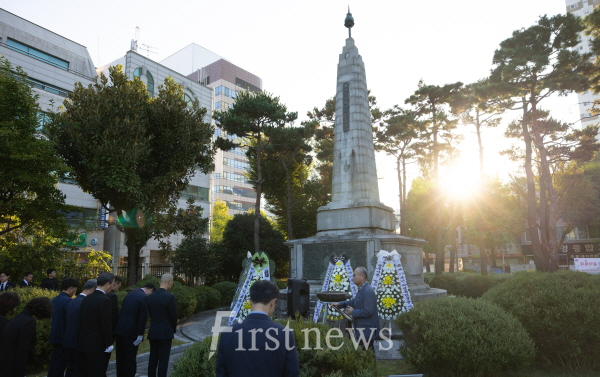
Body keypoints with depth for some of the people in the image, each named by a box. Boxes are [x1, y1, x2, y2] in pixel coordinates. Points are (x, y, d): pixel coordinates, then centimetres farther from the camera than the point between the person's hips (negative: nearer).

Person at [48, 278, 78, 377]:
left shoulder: (55, 299, 6)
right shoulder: (68, 301, -20)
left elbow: (54, 318, 14)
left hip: (55, 336, 8)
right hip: (64, 337, -8)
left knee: (54, 362, 16)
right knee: (60, 364, 1)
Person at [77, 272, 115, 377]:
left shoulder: (86, 298, 5)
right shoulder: (104, 300, -18)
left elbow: (82, 320, 9)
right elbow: (106, 324, -18)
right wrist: (109, 344, -8)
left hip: (83, 344, 8)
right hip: (97, 345, -8)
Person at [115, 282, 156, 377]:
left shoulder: (130, 294, 15)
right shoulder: (145, 297, -9)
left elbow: (122, 313, 15)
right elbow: (143, 317, -16)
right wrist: (140, 336, -12)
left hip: (120, 330, 7)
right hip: (131, 332, -7)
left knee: (120, 359, 14)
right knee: (130, 359, 2)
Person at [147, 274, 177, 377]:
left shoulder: (150, 296, 3)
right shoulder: (170, 297, -16)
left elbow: (150, 314, 10)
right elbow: (173, 316, -10)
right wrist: (173, 330, 8)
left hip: (153, 332, 6)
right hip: (165, 333, -6)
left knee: (153, 359, 13)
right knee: (163, 360, 1)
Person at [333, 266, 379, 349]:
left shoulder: (368, 291, -23)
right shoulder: (362, 289, 7)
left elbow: (368, 311, -27)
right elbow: (355, 301, 21)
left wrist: (353, 312, -16)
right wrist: (340, 304, 12)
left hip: (367, 330, -10)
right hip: (362, 328, 10)